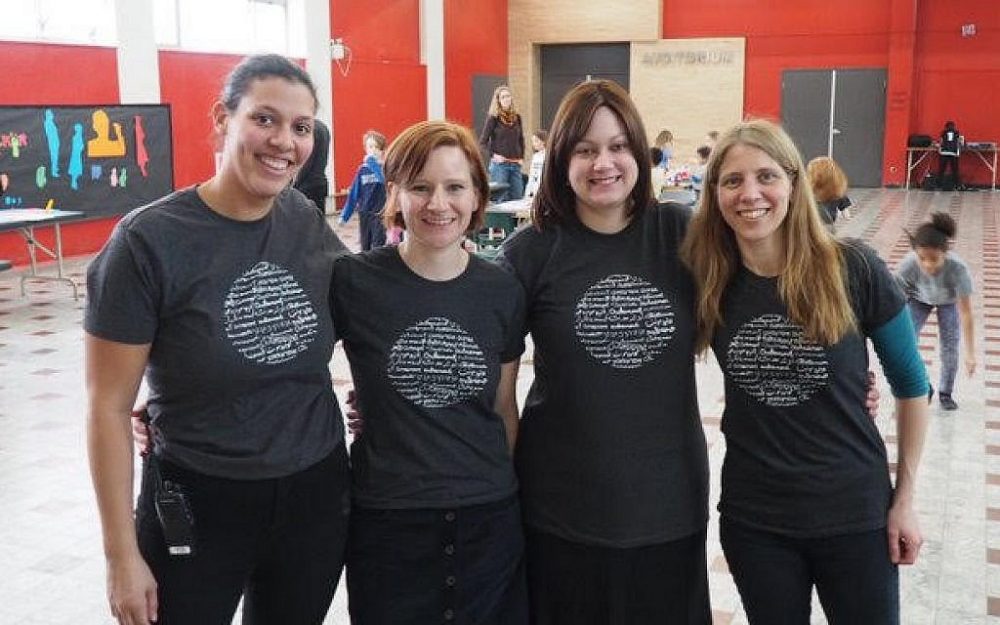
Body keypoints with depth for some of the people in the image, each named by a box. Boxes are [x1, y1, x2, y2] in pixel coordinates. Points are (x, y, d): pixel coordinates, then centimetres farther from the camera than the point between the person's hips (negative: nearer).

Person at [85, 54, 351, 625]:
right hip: (196, 506, -4)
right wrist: (123, 556, -10)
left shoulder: (310, 224, -3)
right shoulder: (149, 241, -15)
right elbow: (109, 408, -11)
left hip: (318, 495, 4)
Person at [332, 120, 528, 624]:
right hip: (387, 525, -2)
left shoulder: (503, 292, 1)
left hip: (489, 521, 3)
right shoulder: (353, 282, -8)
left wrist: (509, 487, 14)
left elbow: (504, 407, 10)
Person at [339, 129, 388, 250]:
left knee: (377, 246, -9)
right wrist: (345, 216, 8)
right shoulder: (363, 169, 4)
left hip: (380, 214, -5)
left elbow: (385, 180, -30)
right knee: (365, 248, 15)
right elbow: (354, 194, 8)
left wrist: (372, 162, -26)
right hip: (364, 214, 5)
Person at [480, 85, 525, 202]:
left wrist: (521, 157, 11)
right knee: (501, 200, -4)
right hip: (499, 164, -5)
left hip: (515, 165, 5)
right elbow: (483, 142, -4)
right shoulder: (493, 118, -4)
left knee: (517, 198, 6)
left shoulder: (516, 117, 11)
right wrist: (493, 155, -14)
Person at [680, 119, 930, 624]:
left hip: (856, 511, -1)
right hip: (752, 519, 2)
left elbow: (911, 385, -2)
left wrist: (905, 498, 0)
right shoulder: (707, 284, -8)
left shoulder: (853, 270, -13)